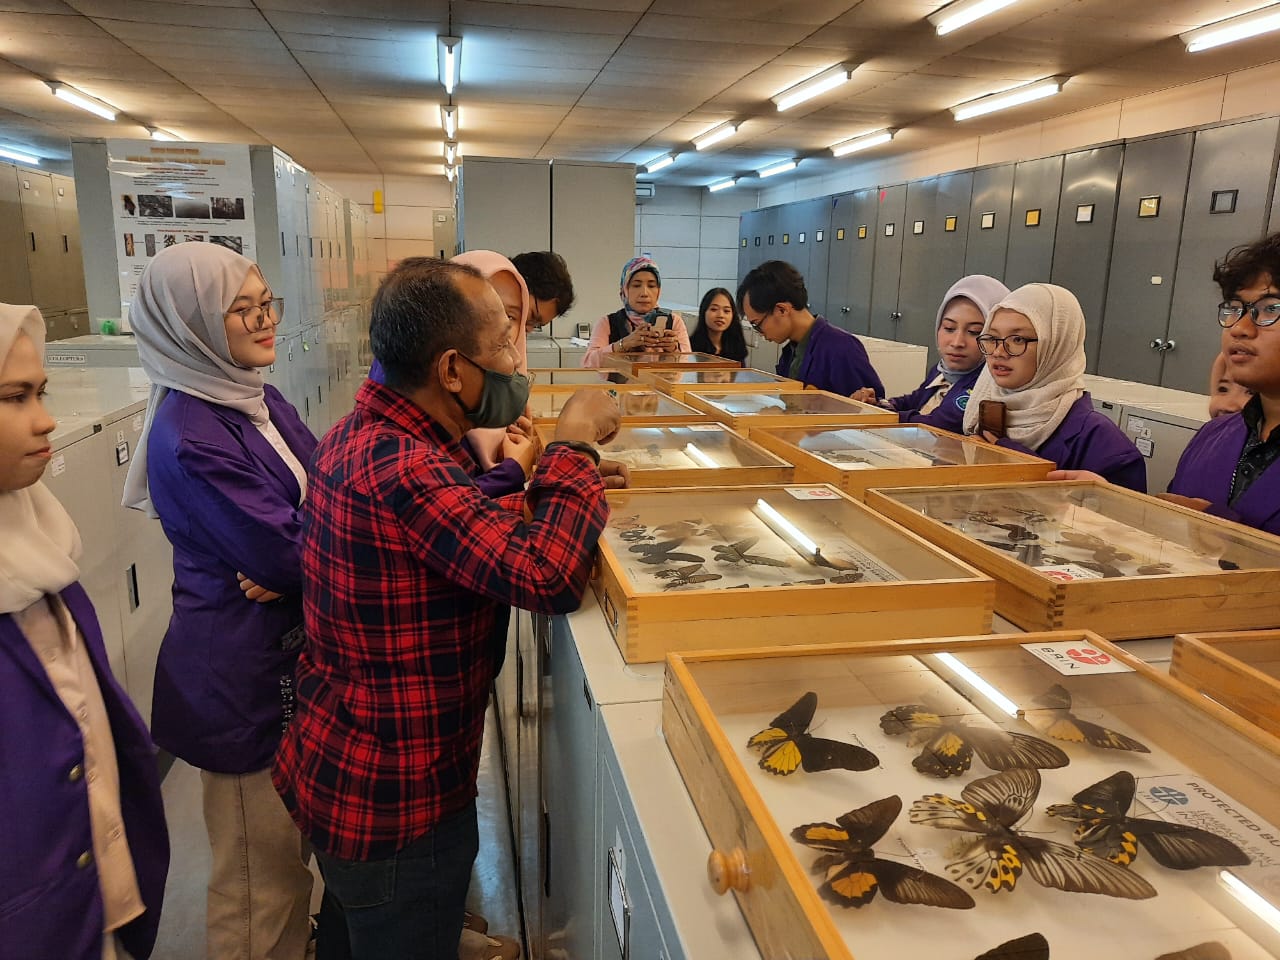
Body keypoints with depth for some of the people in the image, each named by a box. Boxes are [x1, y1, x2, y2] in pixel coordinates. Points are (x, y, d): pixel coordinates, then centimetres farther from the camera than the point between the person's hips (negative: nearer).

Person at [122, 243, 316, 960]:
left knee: (293, 839, 26)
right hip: (242, 675, -8)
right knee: (262, 863, 10)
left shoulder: (260, 401, 5)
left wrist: (294, 559, -16)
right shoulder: (189, 437, -23)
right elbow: (286, 553, -24)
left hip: (293, 651, 8)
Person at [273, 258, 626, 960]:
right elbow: (549, 578, -37)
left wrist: (563, 488, -3)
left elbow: (462, 533, 10)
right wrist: (573, 446, -22)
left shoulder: (363, 433, 1)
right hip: (396, 802, -9)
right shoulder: (400, 469, -32)